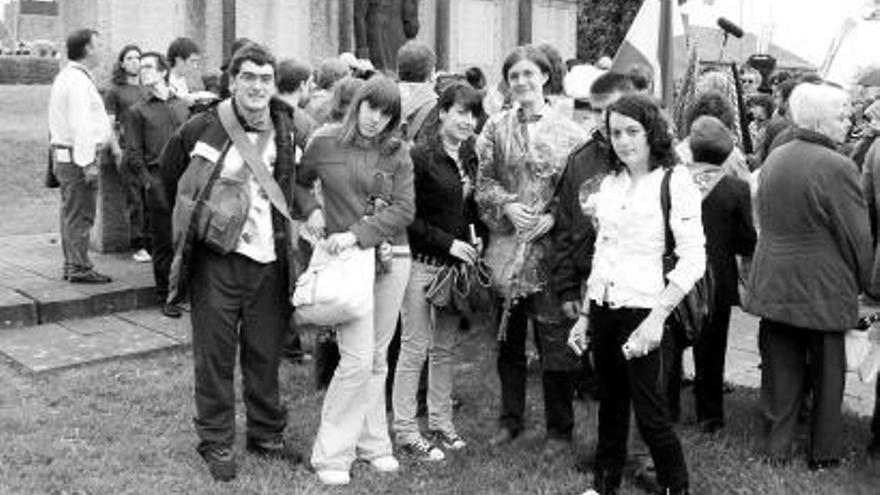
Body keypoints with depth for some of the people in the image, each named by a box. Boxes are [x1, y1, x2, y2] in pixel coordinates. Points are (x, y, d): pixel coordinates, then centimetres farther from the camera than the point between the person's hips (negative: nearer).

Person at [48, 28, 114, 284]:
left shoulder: (66, 76, 17)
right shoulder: (78, 81, -16)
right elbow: (81, 126, -21)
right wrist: (88, 163, -22)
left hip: (63, 154, 11)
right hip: (78, 156, -11)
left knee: (71, 213, 15)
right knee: (80, 215, -6)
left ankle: (71, 264, 22)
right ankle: (79, 268, -3)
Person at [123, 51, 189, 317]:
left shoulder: (183, 106, 17)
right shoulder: (138, 111, 8)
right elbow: (133, 155, 3)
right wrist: (148, 182, -9)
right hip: (158, 180, -2)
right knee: (164, 243, -1)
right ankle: (165, 297, 9)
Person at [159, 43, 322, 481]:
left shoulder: (282, 127, 5)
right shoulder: (202, 128, -9)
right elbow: (168, 174, 7)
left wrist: (310, 208, 2)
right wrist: (204, 212, 9)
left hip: (268, 258, 4)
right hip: (216, 257, -3)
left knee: (265, 353, 12)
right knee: (214, 354, 4)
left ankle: (267, 434, 29)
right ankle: (216, 443, 19)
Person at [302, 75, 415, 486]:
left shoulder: (397, 154, 3)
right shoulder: (325, 142, 0)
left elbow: (404, 209, -4)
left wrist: (358, 233, -14)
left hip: (392, 258, 3)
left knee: (378, 359, 10)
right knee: (357, 359, -10)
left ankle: (372, 442, 24)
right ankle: (331, 454, 4)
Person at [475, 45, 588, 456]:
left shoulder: (568, 131, 0)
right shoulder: (496, 129, 7)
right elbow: (483, 180, 6)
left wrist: (553, 217, -14)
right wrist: (507, 206, -10)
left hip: (551, 243, -3)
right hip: (506, 243, 3)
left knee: (555, 337, -1)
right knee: (508, 337, 12)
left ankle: (560, 428, 13)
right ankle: (511, 418, 27)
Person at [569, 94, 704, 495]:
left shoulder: (674, 181, -9)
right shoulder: (610, 183, 10)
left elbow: (693, 260, -14)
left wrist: (657, 318, -20)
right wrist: (585, 315, 16)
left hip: (642, 311, -5)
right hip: (603, 309, 5)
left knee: (650, 413, 0)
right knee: (610, 405, 14)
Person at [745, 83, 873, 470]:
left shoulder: (773, 160, 4)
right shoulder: (837, 167, -18)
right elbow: (857, 236, -12)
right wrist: (862, 282, 3)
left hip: (774, 286, 6)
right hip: (823, 289, -6)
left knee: (779, 369, 14)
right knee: (826, 372, 11)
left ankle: (775, 446, 23)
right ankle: (823, 453, 23)